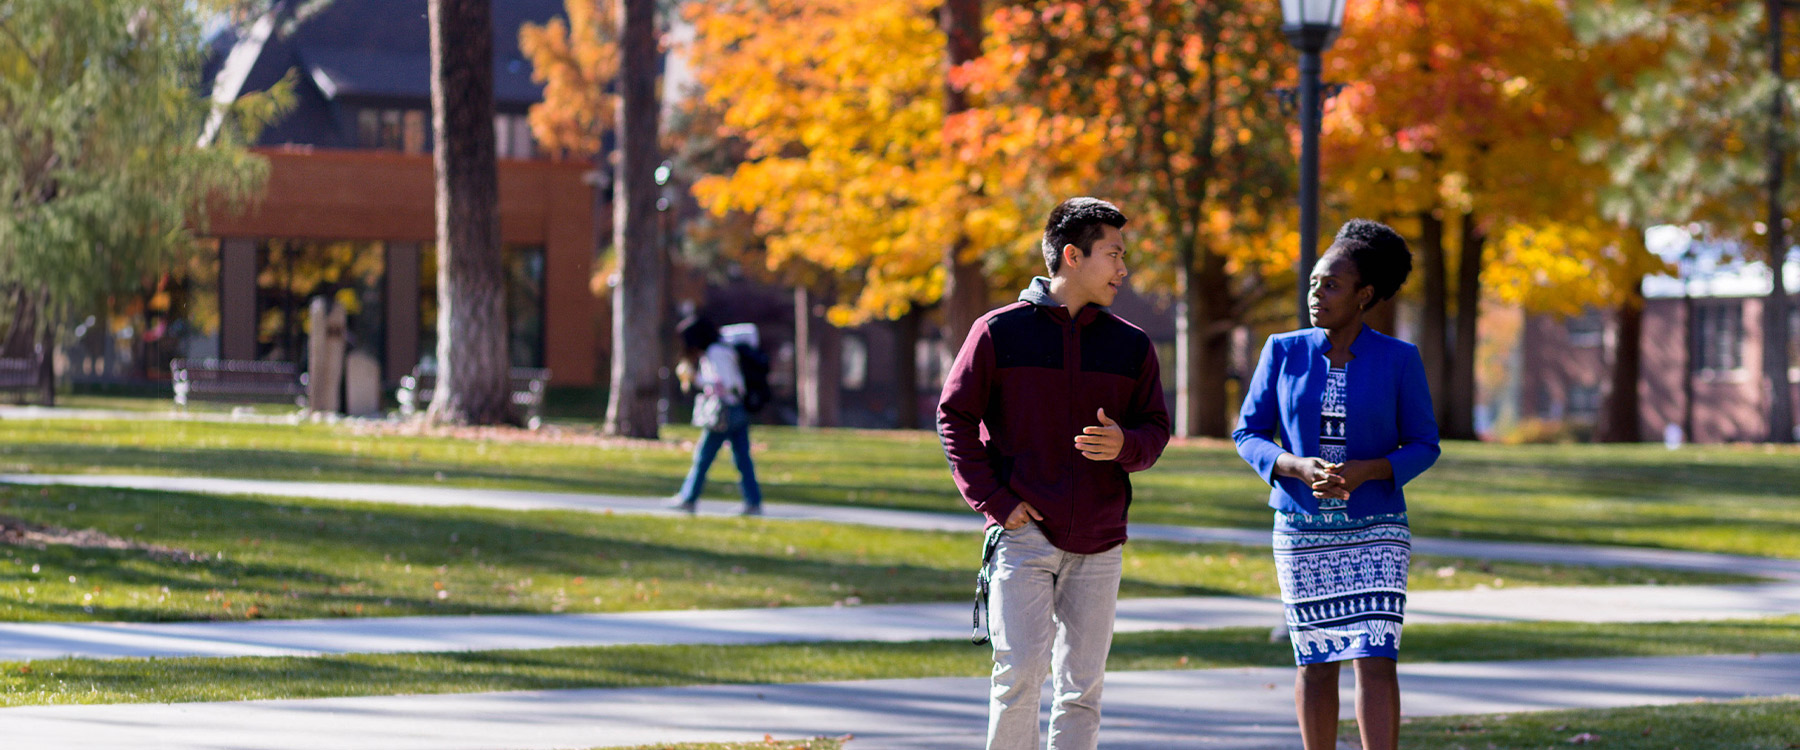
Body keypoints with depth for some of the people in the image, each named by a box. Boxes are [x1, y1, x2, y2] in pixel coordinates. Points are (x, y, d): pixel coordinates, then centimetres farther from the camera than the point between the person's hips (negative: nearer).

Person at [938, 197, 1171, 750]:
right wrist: (994, 501, -7)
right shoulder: (999, 332, 0)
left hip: (1098, 546, 3)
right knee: (1020, 671, -12)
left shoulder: (1132, 346, 9)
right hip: (1024, 534, -3)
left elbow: (1155, 428, 12)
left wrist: (1125, 445, -12)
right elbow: (955, 418, 2)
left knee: (1082, 688, 4)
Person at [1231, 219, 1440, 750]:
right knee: (1316, 660, 7)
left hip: (1375, 531, -2)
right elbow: (1248, 433, 3)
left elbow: (1423, 446, 0)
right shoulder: (1284, 353, 0)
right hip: (1302, 528, 2)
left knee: (1375, 658, -12)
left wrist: (1364, 471, -19)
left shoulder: (1399, 359, -4)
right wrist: (1298, 468, -17)